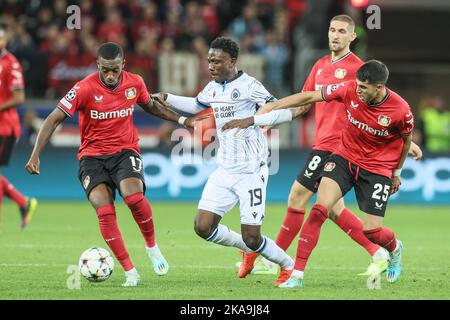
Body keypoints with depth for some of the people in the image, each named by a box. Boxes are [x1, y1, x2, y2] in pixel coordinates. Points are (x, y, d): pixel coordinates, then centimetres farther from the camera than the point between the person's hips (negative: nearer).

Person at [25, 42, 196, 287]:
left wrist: (181, 120, 17)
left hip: (125, 151, 1)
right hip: (92, 156, -1)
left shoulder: (134, 83, -3)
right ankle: (130, 272, -12)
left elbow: (151, 106, 21)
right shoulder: (85, 89, -14)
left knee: (134, 197, -28)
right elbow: (54, 120, -12)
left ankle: (152, 248, -1)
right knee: (104, 211, -21)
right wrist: (35, 155, -20)